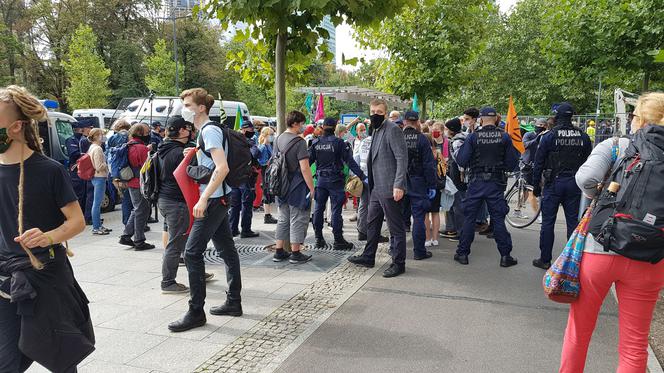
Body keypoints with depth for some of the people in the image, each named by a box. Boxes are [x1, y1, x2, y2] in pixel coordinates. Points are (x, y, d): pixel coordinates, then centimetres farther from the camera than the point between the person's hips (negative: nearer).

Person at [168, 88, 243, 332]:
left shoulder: (209, 131, -14)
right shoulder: (206, 131, 16)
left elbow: (222, 168, -26)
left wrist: (204, 199, -28)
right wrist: (196, 154, 14)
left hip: (213, 200, -10)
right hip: (219, 199, 10)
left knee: (192, 252, -8)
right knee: (226, 250, 13)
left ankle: (196, 312, -1)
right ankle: (234, 303, 22)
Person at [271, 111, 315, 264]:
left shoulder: (279, 139, 8)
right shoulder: (299, 142, -16)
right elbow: (304, 168, -19)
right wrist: (311, 188, -14)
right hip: (297, 187, -7)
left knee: (283, 219, 15)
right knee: (297, 220, 2)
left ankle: (279, 251, 19)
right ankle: (295, 253, 8)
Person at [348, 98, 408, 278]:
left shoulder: (392, 129, -12)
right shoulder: (375, 130, 15)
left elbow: (402, 157, -18)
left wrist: (398, 185, -23)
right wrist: (369, 181, 19)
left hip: (389, 188, -9)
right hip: (376, 188, 10)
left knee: (396, 227, 1)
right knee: (372, 223, 18)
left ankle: (398, 263, 11)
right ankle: (368, 257, 32)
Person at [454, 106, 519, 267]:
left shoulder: (473, 137, -7)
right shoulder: (504, 137, -3)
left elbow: (461, 161, -8)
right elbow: (512, 163, -2)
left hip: (476, 182, -1)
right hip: (496, 183, 1)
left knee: (469, 217, 8)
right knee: (498, 219, 7)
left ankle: (462, 253, 13)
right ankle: (505, 256, 10)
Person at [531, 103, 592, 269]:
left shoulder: (549, 136, -7)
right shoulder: (583, 137, 4)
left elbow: (539, 163, -5)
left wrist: (536, 185, 4)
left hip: (553, 183, -3)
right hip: (574, 184, 3)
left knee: (548, 222, 4)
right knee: (573, 222, 8)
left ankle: (545, 259, 9)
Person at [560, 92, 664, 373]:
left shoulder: (615, 146, -3)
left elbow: (587, 177, -21)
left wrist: (597, 197, -1)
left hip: (599, 250, -1)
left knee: (579, 331, 18)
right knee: (635, 346, 14)